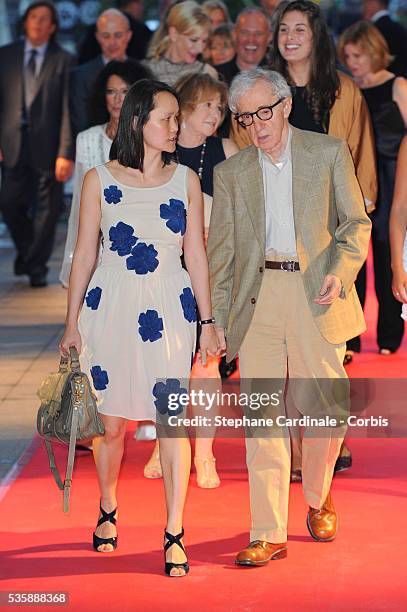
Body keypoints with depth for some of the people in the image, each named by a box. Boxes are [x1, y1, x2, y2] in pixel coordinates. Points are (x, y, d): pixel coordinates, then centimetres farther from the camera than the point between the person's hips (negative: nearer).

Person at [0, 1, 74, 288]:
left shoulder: (64, 61, -2)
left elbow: (69, 110, -6)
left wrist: (66, 153, -13)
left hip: (47, 146, -2)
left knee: (46, 210, 4)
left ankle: (37, 266, 18)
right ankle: (26, 251, 29)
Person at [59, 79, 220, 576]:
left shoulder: (185, 179, 4)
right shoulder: (100, 180, 0)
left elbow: (196, 254, 7)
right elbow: (85, 255, 4)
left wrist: (207, 322, 6)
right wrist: (72, 324, 5)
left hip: (169, 310, 0)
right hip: (111, 308, 0)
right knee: (112, 422, 8)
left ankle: (174, 534, 0)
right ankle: (107, 511, 32)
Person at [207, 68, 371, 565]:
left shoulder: (329, 153, 6)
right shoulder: (230, 173, 12)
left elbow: (356, 222, 5)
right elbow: (221, 251, 13)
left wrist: (341, 271, -13)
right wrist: (216, 319, 7)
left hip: (315, 296, -1)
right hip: (257, 300, 2)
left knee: (326, 410, 0)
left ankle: (318, 500, 29)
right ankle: (268, 534, 2)